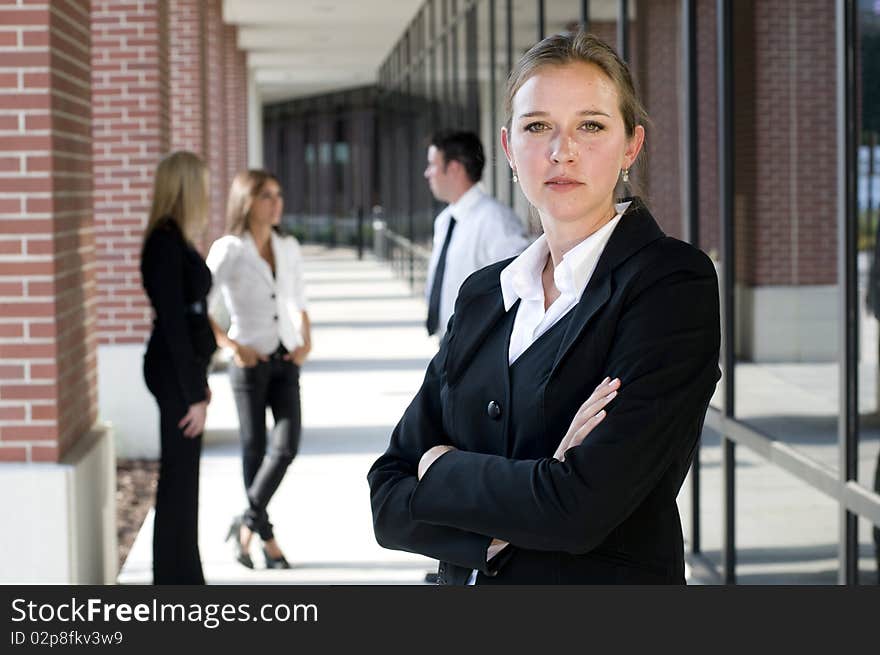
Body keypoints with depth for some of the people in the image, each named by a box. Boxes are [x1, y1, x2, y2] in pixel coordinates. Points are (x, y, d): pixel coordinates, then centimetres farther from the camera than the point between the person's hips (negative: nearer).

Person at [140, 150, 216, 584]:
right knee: (178, 477, -3)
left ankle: (184, 581, 23)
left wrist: (199, 381, 21)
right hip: (175, 373, -10)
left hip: (183, 369, 10)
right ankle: (174, 584, 4)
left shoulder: (175, 240, 12)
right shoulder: (166, 243, -17)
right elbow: (173, 322, -20)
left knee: (183, 478, 14)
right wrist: (192, 394, -19)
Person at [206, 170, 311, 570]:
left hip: (285, 360, 4)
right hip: (250, 362, -4)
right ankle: (265, 536, 18)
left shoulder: (289, 248, 6)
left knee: (287, 444, -6)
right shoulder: (228, 250, -9)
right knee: (254, 449, 4)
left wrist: (305, 339, 2)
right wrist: (232, 346, -17)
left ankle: (249, 521, 12)